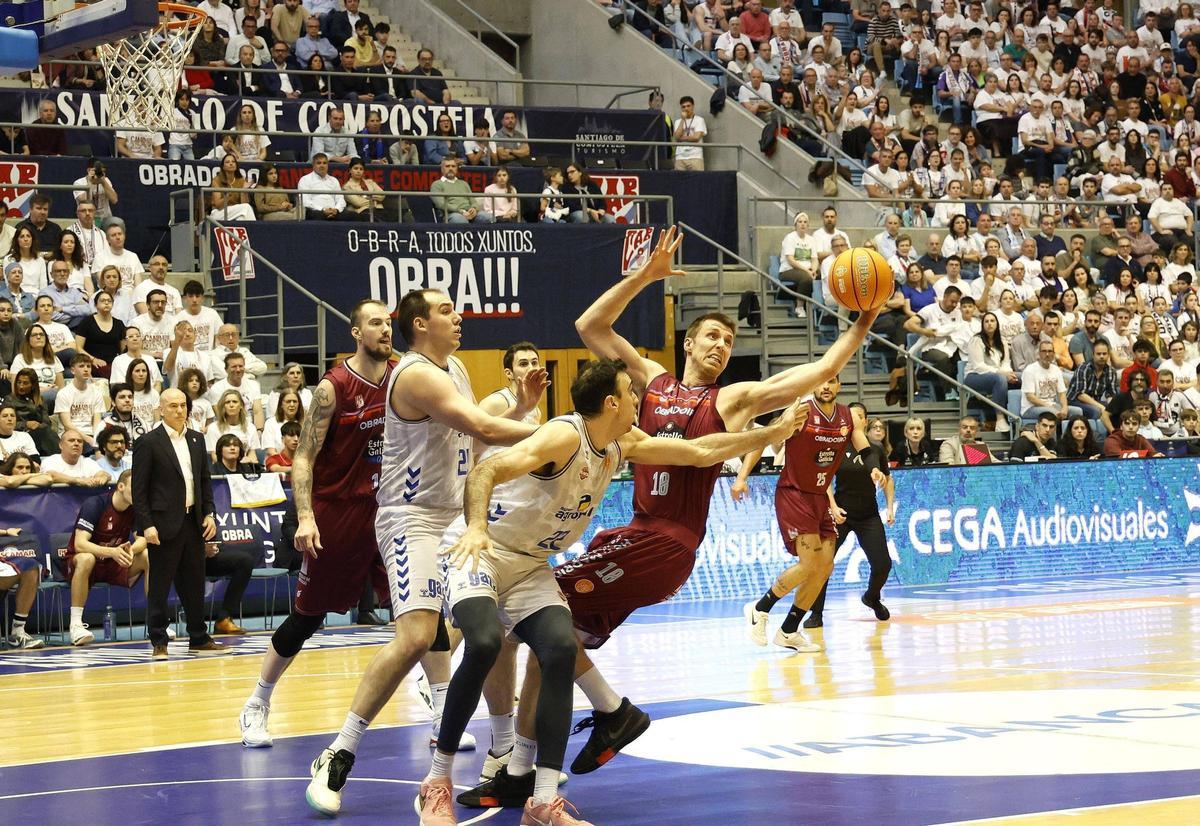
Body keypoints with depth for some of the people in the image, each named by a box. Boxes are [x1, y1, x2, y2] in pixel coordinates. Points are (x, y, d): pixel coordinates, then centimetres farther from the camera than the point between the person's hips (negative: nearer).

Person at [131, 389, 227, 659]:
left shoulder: (196, 440, 13)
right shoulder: (148, 442, -6)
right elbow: (139, 488, -8)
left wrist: (209, 513, 6)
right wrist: (146, 525, -14)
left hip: (193, 521, 6)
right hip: (165, 523, -6)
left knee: (194, 584, 11)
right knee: (159, 586, -1)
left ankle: (199, 639, 18)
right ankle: (159, 642, 4)